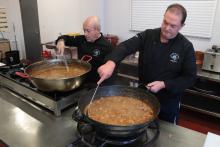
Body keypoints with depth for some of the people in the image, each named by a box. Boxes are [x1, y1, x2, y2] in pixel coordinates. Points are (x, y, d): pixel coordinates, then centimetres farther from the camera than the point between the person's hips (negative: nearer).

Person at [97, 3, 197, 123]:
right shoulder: (148, 36, -10)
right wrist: (111, 62, -44)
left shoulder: (186, 47, -14)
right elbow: (126, 46, -24)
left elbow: (190, 78, -11)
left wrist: (164, 84, -24)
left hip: (168, 102, -1)